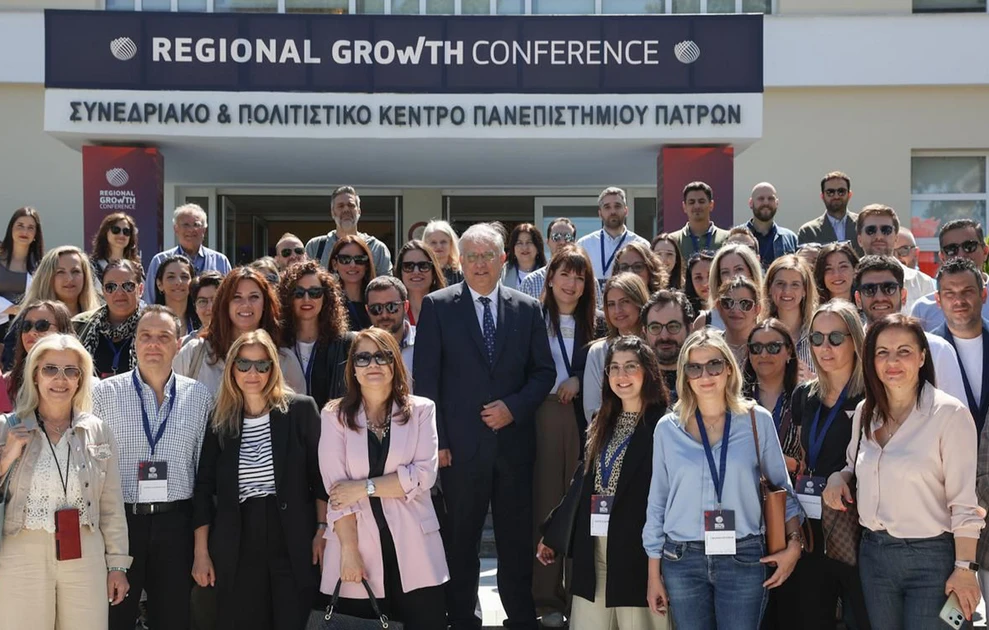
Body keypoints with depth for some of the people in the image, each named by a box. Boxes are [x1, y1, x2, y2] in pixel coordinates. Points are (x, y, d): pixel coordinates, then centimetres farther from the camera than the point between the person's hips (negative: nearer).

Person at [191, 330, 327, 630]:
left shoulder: (300, 410, 0)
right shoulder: (219, 419, 6)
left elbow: (321, 476, 1)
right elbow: (204, 488, 7)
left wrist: (323, 530, -7)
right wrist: (201, 552, 4)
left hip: (292, 543, -2)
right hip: (237, 548, 2)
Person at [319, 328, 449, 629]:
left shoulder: (421, 410, 5)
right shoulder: (335, 415, 3)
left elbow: (424, 474, -8)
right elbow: (336, 489, -5)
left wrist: (365, 487, -12)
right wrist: (349, 550, -13)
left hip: (414, 552, 0)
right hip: (358, 546, 0)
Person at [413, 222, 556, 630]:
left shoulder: (527, 309, 7)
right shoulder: (437, 307, 0)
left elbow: (544, 371, 9)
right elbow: (426, 379, -2)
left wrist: (514, 407, -8)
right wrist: (436, 440, -8)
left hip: (513, 440, 2)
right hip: (461, 443, -2)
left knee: (517, 538, 9)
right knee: (461, 538, 8)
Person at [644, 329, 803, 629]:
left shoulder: (757, 420, 1)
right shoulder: (668, 428, 3)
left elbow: (782, 488, 9)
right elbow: (657, 502, 8)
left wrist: (794, 544, -3)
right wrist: (654, 574, 7)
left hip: (744, 559, -1)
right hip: (682, 560, 1)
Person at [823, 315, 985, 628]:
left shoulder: (949, 414, -13)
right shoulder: (865, 412, 5)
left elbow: (964, 501, -12)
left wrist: (964, 568, -14)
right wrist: (838, 478, 1)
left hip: (931, 558, -5)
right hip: (873, 552, 6)